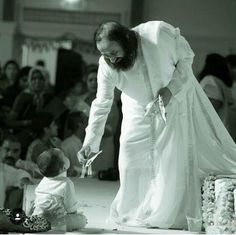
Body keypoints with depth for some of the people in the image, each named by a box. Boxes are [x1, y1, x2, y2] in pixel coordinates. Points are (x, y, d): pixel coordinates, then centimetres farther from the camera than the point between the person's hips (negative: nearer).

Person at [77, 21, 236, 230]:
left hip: (176, 99, -2)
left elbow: (186, 56, -17)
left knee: (178, 158, -4)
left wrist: (171, 88, -28)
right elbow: (102, 104, -18)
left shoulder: (159, 33, -34)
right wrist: (89, 143, -26)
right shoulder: (106, 66, -25)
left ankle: (172, 215, 5)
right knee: (133, 159, -4)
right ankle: (136, 213, 12)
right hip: (140, 109, 2)